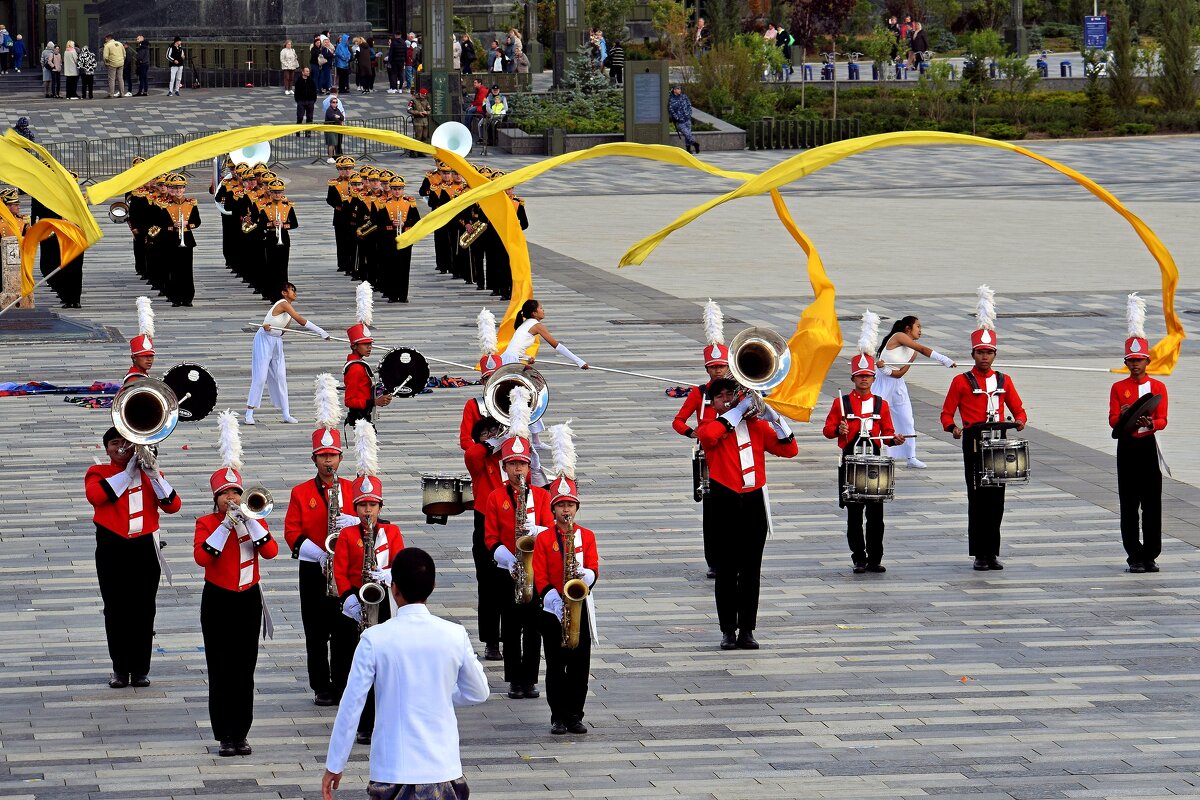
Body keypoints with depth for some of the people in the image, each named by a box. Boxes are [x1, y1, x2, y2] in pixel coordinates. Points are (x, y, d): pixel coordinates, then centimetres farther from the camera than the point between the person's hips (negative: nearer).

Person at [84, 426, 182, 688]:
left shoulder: (149, 472, 10)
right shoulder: (98, 473, 6)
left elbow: (173, 506, -1)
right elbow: (95, 495, -18)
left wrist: (154, 476, -14)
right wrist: (128, 472, -16)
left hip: (144, 548, 1)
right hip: (112, 549, -1)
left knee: (144, 610, 1)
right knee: (115, 610, 2)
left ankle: (140, 669, 9)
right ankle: (120, 669, 10)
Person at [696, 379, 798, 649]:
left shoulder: (756, 425, 12)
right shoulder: (710, 426, 4)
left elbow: (789, 450, 8)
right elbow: (708, 435, -21)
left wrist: (774, 418, -4)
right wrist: (738, 410, -15)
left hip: (754, 504, 2)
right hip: (725, 503, -2)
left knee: (751, 571, 3)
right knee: (726, 571, -1)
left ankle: (747, 630, 7)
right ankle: (728, 630, 3)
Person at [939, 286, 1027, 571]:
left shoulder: (1004, 381, 11)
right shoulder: (962, 381, 2)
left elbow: (1018, 408, 15)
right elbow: (947, 413, 2)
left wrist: (1020, 420, -7)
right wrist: (953, 427, -19)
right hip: (974, 442, -3)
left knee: (996, 499, 4)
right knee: (977, 498, -3)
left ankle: (993, 553, 11)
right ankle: (980, 555, 0)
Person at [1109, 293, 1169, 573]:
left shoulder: (1158, 387, 5)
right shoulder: (1118, 388, 6)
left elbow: (1163, 419, -2)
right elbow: (1112, 420, -1)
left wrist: (1151, 423, -26)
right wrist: (1123, 416, -25)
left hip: (1149, 447, 0)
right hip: (1127, 447, 0)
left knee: (1152, 504, -2)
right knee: (1129, 505, -1)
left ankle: (1150, 556, 4)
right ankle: (1134, 557, 4)